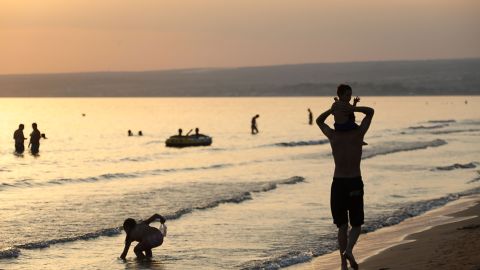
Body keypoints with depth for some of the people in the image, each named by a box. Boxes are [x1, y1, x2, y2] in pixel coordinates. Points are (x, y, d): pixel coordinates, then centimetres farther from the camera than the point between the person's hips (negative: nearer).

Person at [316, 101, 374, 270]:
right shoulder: (358, 134, -2)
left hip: (338, 184, 2)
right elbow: (370, 112, 12)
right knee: (356, 225, 10)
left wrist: (333, 109, 11)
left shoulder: (333, 136, 3)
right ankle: (349, 250, -17)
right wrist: (351, 109, 3)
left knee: (342, 226, 11)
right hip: (355, 183, -1)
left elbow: (319, 121, 23)